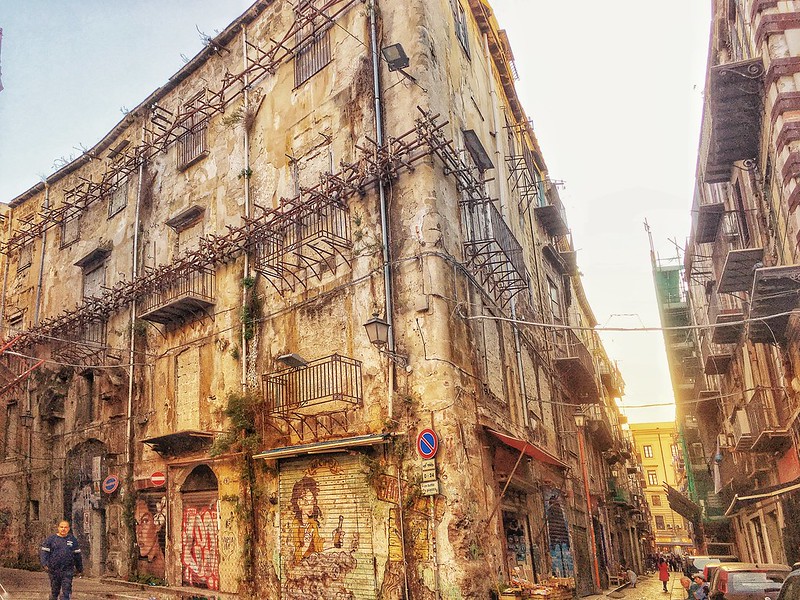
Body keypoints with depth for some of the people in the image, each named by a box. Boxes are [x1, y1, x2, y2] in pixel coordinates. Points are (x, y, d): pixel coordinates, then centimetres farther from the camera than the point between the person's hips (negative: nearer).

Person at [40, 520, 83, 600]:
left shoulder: (73, 540, 9)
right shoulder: (51, 539, 3)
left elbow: (77, 555, 13)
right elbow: (43, 551, -4)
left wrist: (79, 569, 15)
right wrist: (45, 564, -20)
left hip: (68, 571, 1)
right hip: (54, 570, 0)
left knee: (66, 592, -5)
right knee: (54, 591, 10)